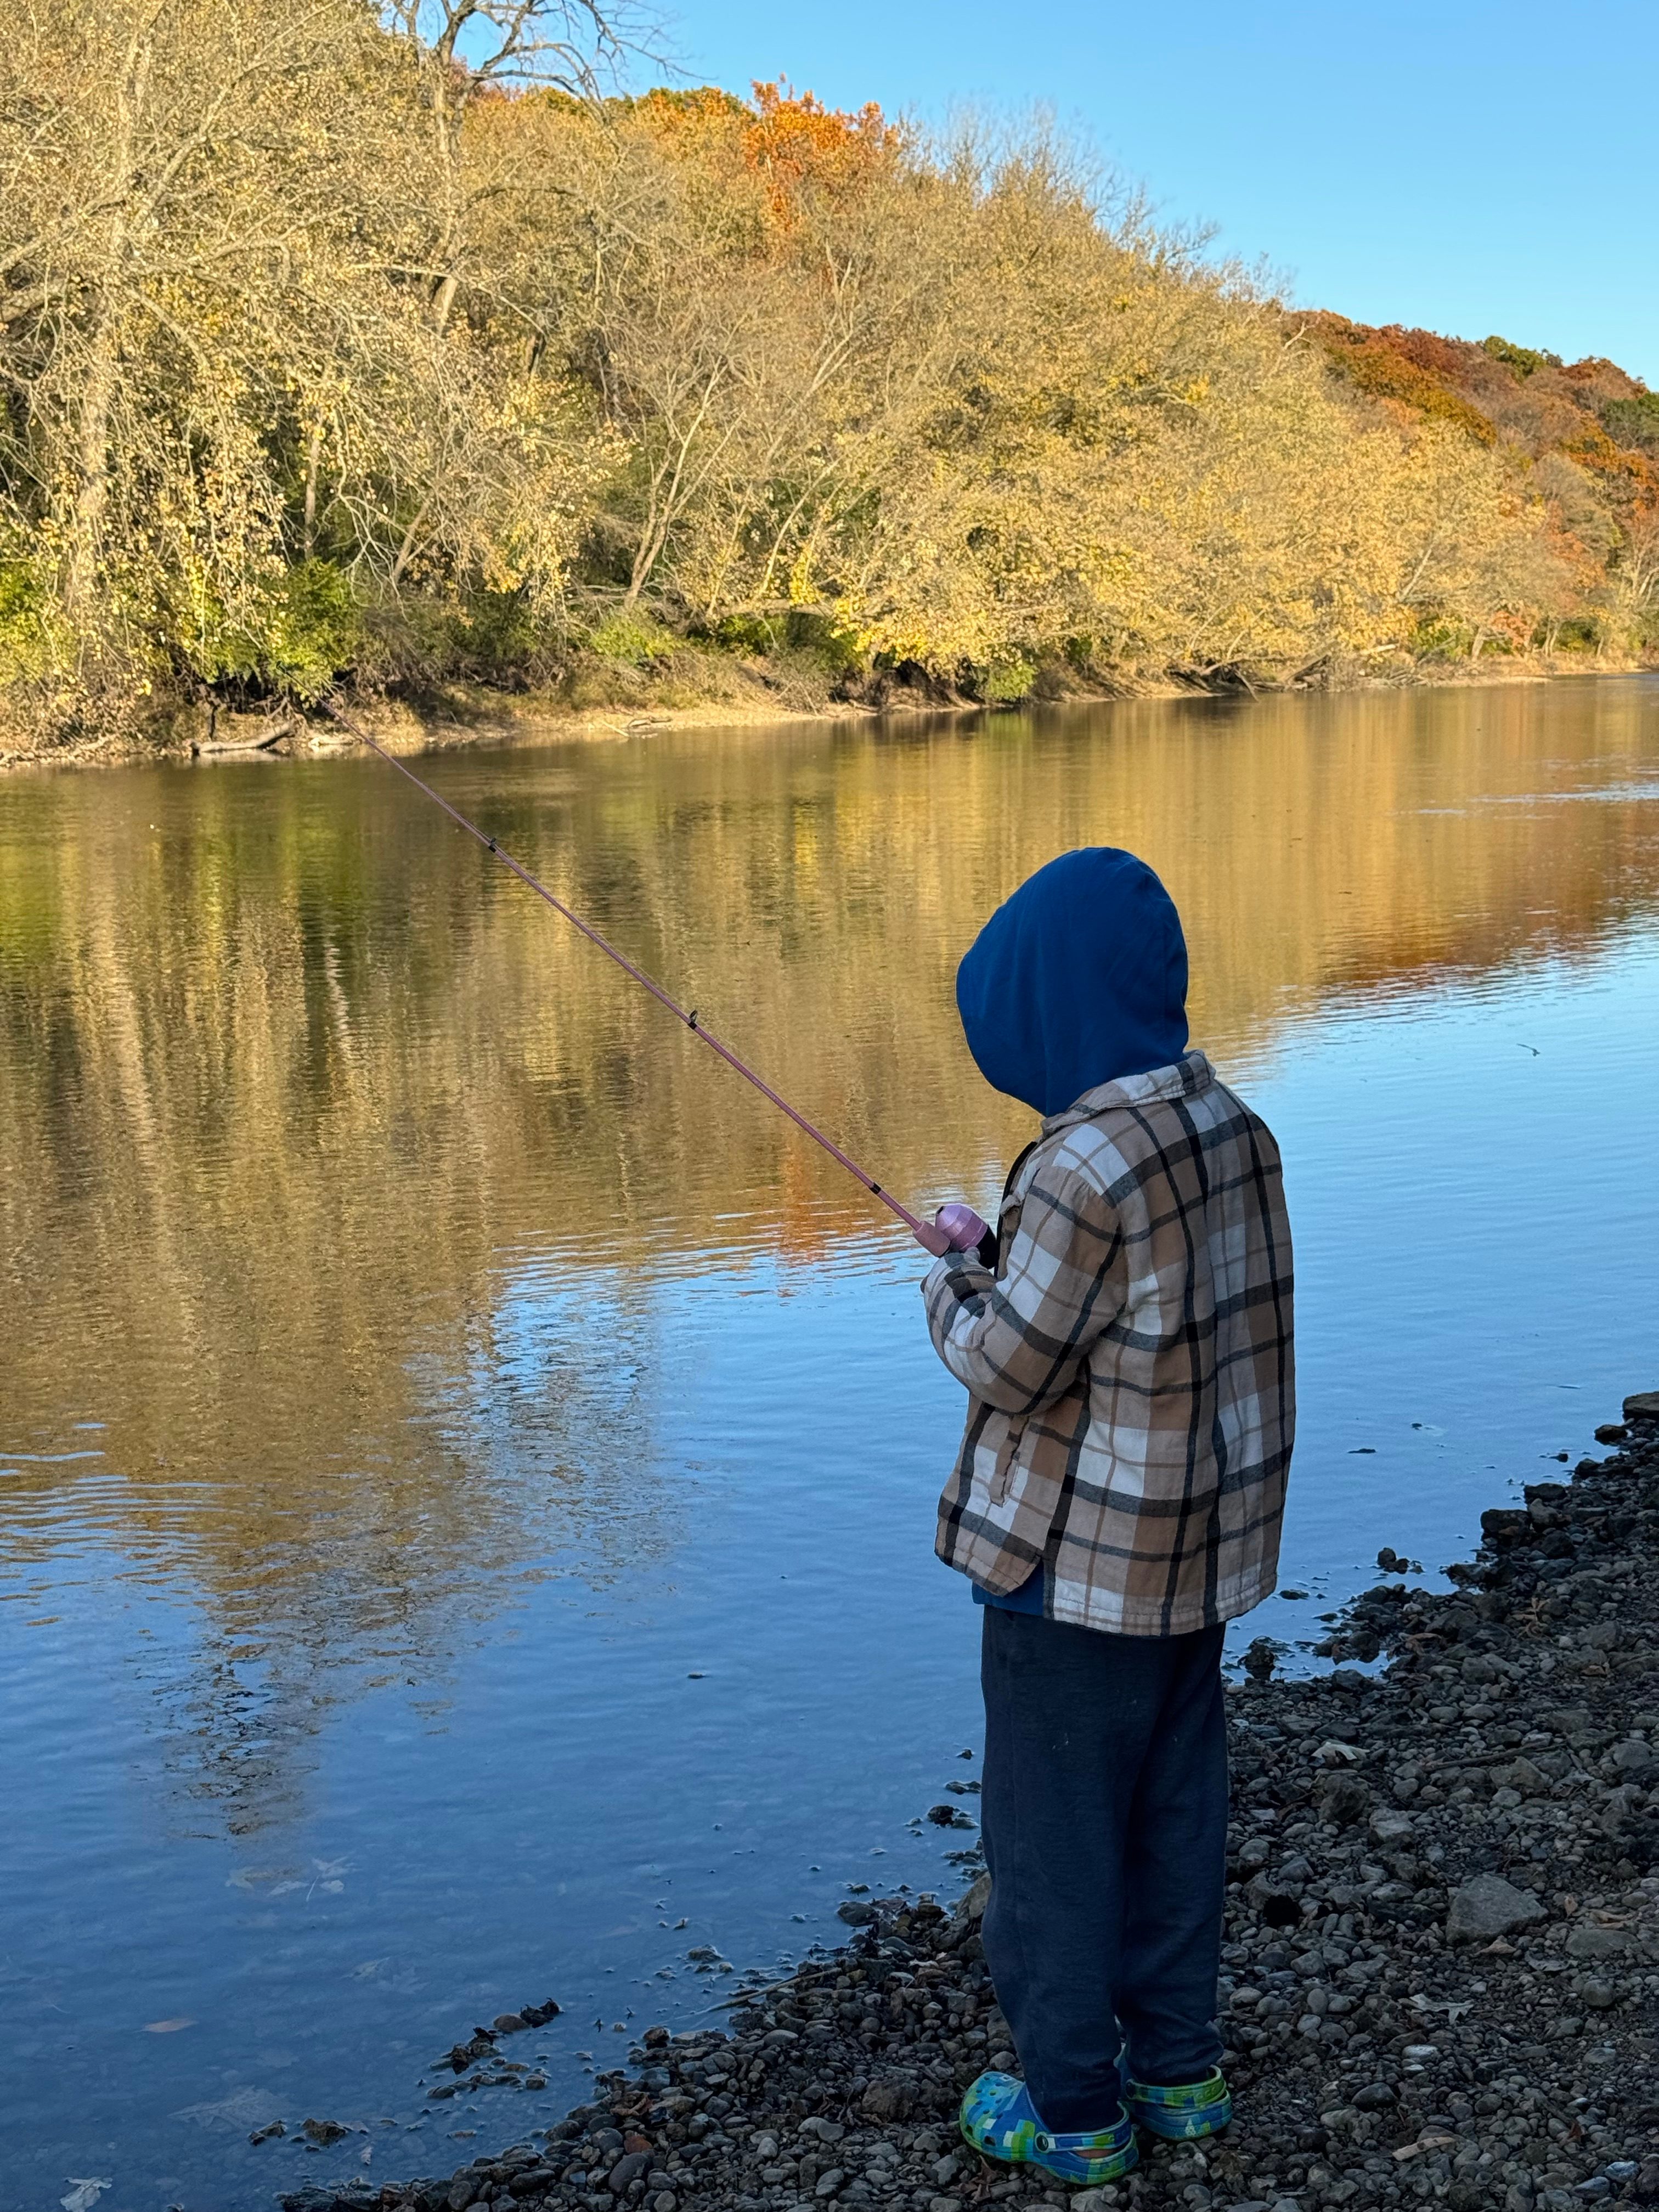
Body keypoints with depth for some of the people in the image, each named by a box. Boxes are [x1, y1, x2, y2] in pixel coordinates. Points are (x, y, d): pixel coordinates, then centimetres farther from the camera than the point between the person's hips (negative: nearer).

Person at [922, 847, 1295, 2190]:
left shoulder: (1083, 1169, -27)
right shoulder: (1233, 1127, 0)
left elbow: (1009, 1367, -20)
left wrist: (954, 1286, 0)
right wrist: (1004, 1259, 7)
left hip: (1085, 1561, -8)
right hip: (1203, 1542, 8)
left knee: (1055, 1827, 8)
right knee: (1173, 1806, 20)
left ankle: (1073, 2108, 21)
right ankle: (1177, 2066, 34)